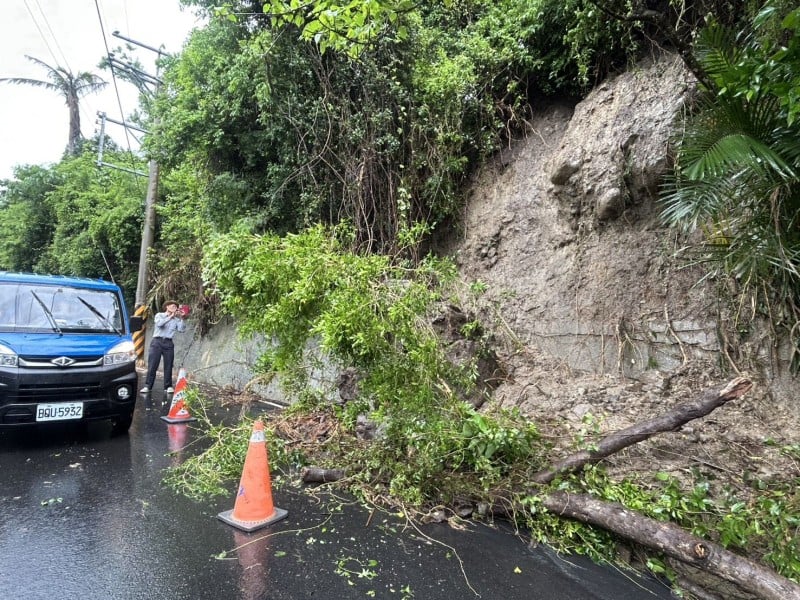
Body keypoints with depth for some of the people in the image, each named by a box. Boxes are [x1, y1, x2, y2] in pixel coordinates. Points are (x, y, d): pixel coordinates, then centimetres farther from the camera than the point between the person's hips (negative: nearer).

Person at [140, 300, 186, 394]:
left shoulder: (176, 319, 13)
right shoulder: (159, 315, 8)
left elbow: (181, 329, -1)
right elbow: (159, 323, -13)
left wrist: (181, 318, -5)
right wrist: (171, 316, -13)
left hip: (168, 343, 2)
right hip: (157, 341, -2)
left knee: (168, 366, 1)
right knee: (152, 365, -4)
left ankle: (168, 386, 8)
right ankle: (148, 386, 2)